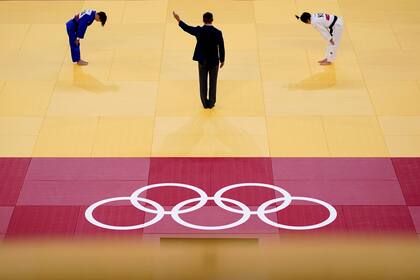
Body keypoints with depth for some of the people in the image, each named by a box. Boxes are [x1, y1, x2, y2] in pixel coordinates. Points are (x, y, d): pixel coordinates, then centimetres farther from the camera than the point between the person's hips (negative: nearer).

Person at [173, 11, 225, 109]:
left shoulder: (199, 30, -15)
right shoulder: (218, 32, -17)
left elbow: (187, 28, 1)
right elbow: (221, 47, -10)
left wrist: (179, 20, 18)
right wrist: (222, 60, 5)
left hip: (202, 60, 1)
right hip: (214, 61, -1)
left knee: (203, 82, 15)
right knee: (213, 83, 14)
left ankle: (205, 103, 24)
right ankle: (211, 103, 23)